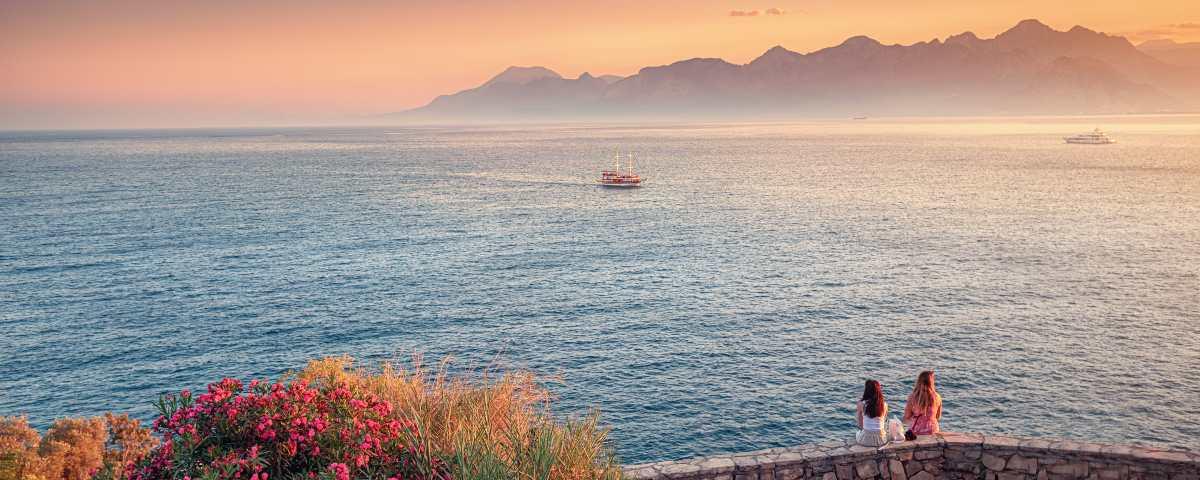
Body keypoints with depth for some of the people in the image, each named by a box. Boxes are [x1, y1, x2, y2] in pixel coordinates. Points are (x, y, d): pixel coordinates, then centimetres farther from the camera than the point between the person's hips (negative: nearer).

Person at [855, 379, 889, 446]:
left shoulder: (861, 404, -12)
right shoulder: (884, 404, -6)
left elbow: (860, 425, -3)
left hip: (866, 440, -2)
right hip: (880, 439, 2)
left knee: (857, 433, 35)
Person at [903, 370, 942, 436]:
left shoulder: (912, 398, -10)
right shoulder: (937, 398, -6)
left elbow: (906, 420, -2)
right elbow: (938, 418, 8)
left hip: (915, 433, -2)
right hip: (932, 432, 2)